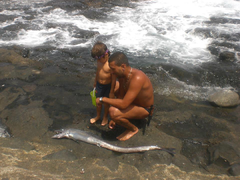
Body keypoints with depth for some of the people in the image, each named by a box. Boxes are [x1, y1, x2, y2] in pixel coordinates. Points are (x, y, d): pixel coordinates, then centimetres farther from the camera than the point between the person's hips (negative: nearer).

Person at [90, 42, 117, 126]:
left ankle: (105, 117, 38)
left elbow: (114, 79, -20)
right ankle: (98, 116, 44)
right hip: (99, 85, 6)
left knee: (106, 103, 12)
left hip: (108, 86, -6)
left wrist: (111, 92, -15)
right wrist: (95, 83, 23)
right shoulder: (99, 62, -4)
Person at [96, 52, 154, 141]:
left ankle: (133, 129, -3)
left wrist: (102, 99, -27)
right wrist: (114, 119, -2)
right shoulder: (121, 75, -9)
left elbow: (123, 104, -39)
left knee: (113, 112, -33)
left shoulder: (137, 78, -36)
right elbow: (120, 96, -2)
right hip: (134, 101, 9)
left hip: (145, 109, -8)